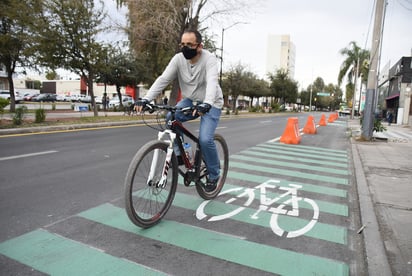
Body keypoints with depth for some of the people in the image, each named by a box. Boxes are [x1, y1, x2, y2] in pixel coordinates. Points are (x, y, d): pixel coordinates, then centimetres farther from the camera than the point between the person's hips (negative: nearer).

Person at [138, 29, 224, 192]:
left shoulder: (209, 59, -22)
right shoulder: (178, 59, -10)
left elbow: (212, 82, -38)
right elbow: (163, 79, -18)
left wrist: (206, 104, -57)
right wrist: (146, 99, -31)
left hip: (211, 104, -4)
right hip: (189, 101, 5)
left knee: (205, 139, -21)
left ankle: (214, 175, 4)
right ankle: (178, 154, -4)